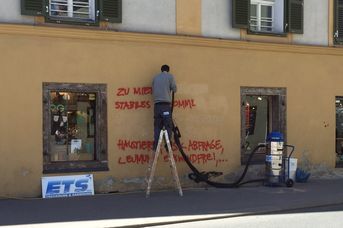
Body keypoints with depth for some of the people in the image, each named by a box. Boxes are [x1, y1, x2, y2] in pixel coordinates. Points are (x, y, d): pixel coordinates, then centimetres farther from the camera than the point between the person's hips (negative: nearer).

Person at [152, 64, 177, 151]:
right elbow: (174, 89, 3)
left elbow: (153, 90, 17)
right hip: (166, 104, -4)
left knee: (157, 126, 4)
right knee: (168, 126, -3)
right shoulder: (170, 76, 5)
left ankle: (156, 146, -2)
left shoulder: (155, 78, 17)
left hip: (157, 104, 4)